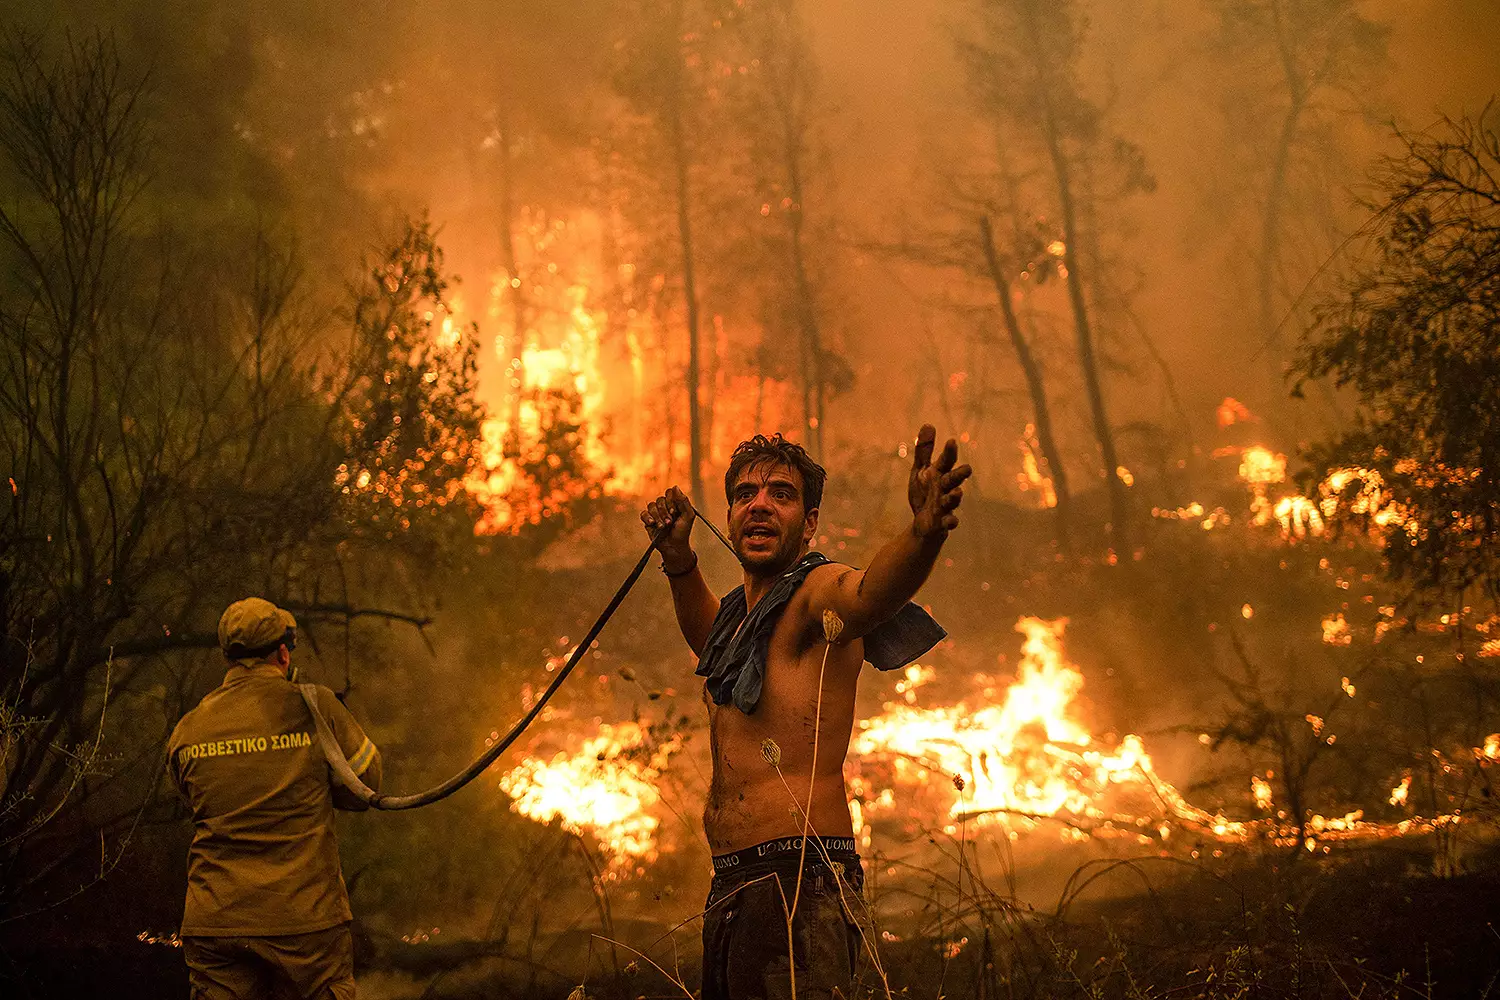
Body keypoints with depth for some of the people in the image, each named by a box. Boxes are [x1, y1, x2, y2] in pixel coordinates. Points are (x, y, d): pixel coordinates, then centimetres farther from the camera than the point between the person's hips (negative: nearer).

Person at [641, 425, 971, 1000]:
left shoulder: (819, 593, -5)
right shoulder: (742, 613, 21)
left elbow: (872, 591, -30)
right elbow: (707, 635, 46)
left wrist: (925, 532, -52)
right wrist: (679, 561, 27)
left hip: (801, 887, -9)